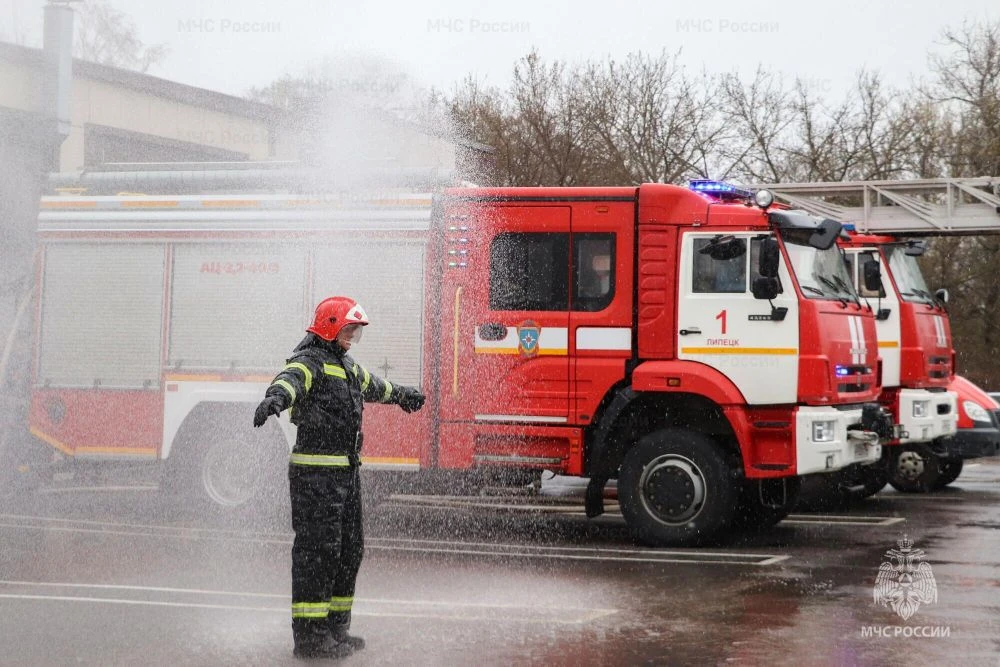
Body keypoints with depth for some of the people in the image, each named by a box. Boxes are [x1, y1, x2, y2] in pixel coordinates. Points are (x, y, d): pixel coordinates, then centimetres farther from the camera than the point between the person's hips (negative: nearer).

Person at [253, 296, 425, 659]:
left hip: (346, 472, 10)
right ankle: (310, 636, -9)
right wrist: (275, 398, -56)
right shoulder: (310, 361, -9)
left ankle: (335, 628, 20)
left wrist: (402, 394, 61)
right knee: (317, 551, -10)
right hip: (316, 473, -10)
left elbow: (372, 384, 43)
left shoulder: (346, 366, 21)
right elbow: (291, 379, -33)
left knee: (349, 551, 12)